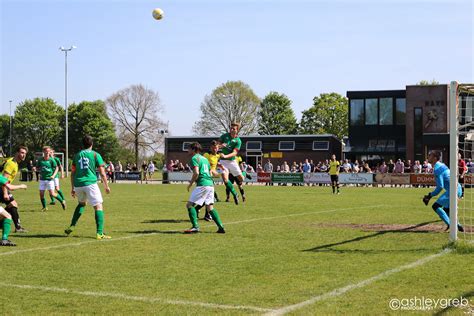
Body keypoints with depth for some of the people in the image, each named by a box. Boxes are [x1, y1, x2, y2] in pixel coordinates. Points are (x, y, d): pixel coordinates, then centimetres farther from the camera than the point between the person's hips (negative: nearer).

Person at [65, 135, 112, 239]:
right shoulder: (95, 155, 4)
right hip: (90, 183, -5)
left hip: (78, 184, 5)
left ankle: (72, 226, 22)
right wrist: (106, 186, 10)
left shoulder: (77, 155, 15)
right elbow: (102, 173, 1)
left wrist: (72, 188, 22)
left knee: (81, 203, 30)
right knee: (99, 206, -2)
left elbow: (72, 173, 16)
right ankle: (99, 233, -14)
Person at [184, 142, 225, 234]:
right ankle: (221, 227, 3)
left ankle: (195, 226, -13)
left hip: (202, 185, -8)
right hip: (210, 184, 8)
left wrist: (190, 183, -6)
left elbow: (196, 173, -16)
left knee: (189, 205, -3)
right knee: (210, 207, 12)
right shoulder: (204, 158, 22)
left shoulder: (195, 158, -3)